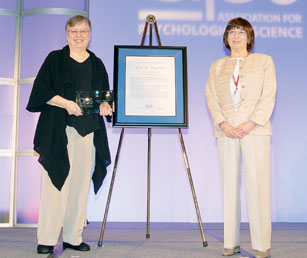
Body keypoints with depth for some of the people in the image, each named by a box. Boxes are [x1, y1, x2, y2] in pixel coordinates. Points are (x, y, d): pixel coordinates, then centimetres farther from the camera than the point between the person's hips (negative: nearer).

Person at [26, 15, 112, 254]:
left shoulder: (97, 64, 16)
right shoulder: (55, 59, 6)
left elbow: (104, 96, 17)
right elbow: (42, 90, -2)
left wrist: (104, 105, -5)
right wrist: (65, 103, -16)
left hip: (88, 131, 4)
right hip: (59, 130, -3)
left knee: (81, 183, 3)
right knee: (56, 181, -7)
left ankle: (73, 237, 12)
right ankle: (47, 239, 1)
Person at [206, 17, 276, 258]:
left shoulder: (264, 61, 12)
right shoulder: (216, 66, 18)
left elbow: (269, 96, 2)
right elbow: (211, 97, 8)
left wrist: (251, 123, -11)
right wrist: (223, 124, -8)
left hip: (255, 130, -2)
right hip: (227, 131, 3)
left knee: (257, 184, -6)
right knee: (230, 185, 1)